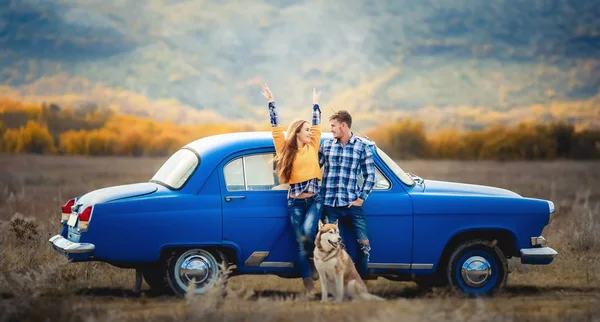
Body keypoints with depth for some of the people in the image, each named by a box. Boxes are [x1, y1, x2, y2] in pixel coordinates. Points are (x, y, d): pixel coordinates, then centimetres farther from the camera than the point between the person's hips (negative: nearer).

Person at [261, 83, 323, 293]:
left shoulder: (312, 148, 7)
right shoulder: (285, 150, 3)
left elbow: (317, 125, 15)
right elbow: (276, 127, -1)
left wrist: (315, 104, 21)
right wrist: (271, 102, -2)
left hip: (315, 200, 0)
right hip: (295, 203, 0)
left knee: (308, 232, -24)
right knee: (301, 243, 0)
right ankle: (308, 284, 3)